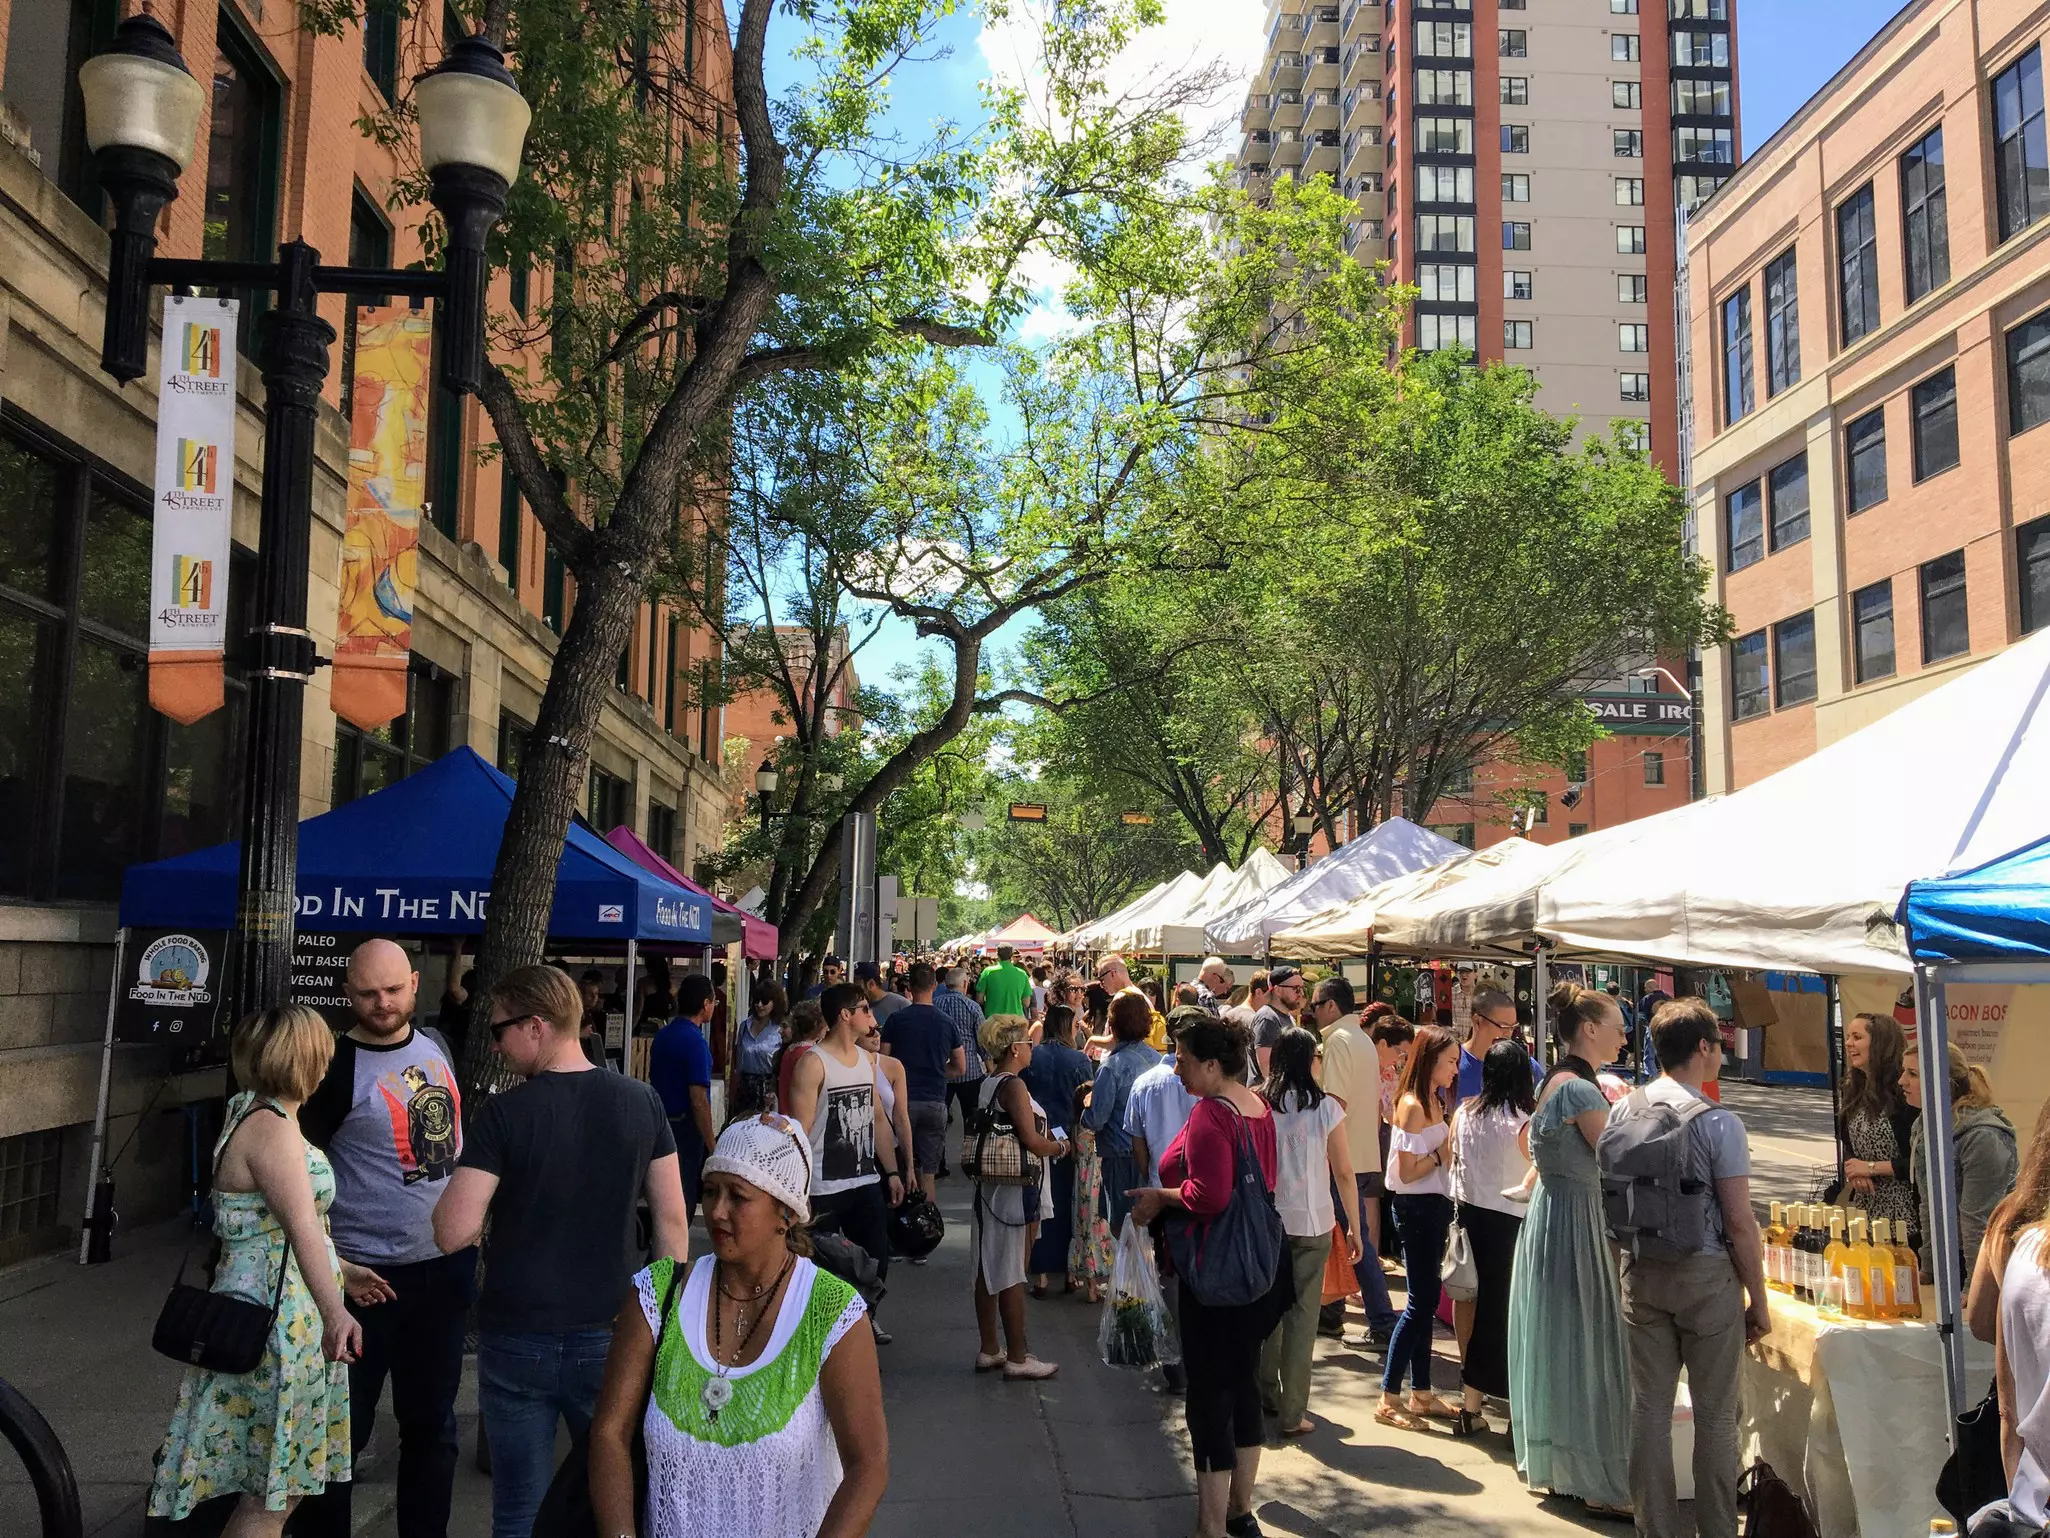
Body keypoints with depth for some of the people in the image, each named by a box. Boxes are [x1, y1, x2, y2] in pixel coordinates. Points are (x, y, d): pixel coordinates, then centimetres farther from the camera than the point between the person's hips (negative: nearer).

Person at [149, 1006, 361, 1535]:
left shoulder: (256, 1115, 12)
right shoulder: (272, 1128, -20)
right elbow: (302, 1229, -33)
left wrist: (343, 1270, 29)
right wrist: (335, 1313, -43)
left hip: (282, 1308, 10)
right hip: (274, 1318, -10)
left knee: (280, 1485, 17)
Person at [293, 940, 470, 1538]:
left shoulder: (435, 1044, 6)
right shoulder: (337, 1067, -14)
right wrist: (334, 1268, -15)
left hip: (447, 1265, 6)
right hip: (371, 1278, -6)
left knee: (432, 1421, 16)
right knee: (346, 1426, 5)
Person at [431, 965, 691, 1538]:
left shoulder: (502, 1114, -12)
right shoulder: (640, 1102, -3)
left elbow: (452, 1234, -14)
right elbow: (672, 1220, 0)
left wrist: (463, 1178, 5)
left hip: (517, 1340, -2)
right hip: (611, 1335, 2)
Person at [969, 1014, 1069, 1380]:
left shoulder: (988, 1083, 9)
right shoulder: (1013, 1085, -17)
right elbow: (1031, 1140, -23)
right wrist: (1061, 1147, -3)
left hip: (990, 1186, 9)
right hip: (1017, 1189, -9)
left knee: (989, 1269, 14)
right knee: (1013, 1274, -2)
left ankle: (988, 1350, 25)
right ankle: (1017, 1359, 6)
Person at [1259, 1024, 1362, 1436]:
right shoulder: (1327, 1107, -9)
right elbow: (1344, 1173, -5)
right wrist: (1355, 1228, 4)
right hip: (1311, 1223, -2)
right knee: (1301, 1315, 5)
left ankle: (1266, 1396, 29)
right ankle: (1293, 1413, 9)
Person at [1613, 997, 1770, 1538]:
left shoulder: (1623, 1111, 1)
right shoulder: (1718, 1122, -13)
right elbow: (1740, 1222, -12)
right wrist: (1759, 1300, -3)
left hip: (1640, 1272, 5)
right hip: (1706, 1275, -4)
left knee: (1649, 1408, 9)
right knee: (1715, 1416, 7)